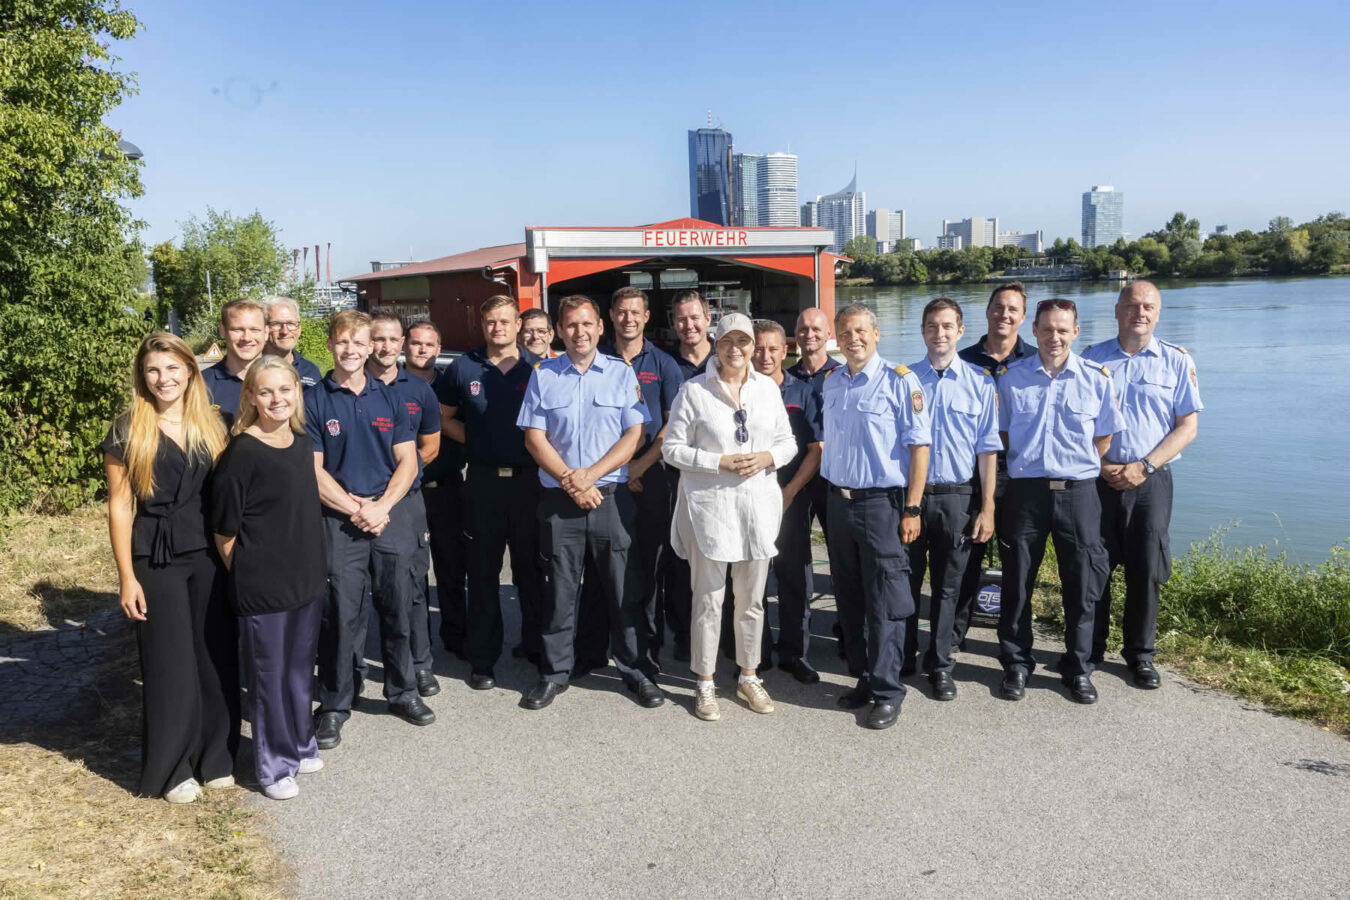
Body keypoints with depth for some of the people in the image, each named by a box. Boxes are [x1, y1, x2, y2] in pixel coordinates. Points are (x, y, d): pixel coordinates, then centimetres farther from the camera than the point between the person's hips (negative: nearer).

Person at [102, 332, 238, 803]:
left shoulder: (211, 426, 6)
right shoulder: (128, 430, -4)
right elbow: (119, 506, -4)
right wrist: (127, 577, -8)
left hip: (209, 556, 3)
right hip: (156, 561, -3)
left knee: (216, 658, 6)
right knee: (170, 665, 4)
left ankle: (215, 758, 23)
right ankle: (171, 768, 21)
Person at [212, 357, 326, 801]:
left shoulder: (302, 444, 5)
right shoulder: (241, 454, -17)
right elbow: (224, 531, -11)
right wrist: (246, 576, -3)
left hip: (307, 579, 7)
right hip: (262, 587, -6)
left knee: (300, 667, 19)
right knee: (268, 673, 7)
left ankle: (300, 746, 37)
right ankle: (274, 765, 22)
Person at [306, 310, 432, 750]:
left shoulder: (390, 399, 9)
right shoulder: (314, 401, 0)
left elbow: (407, 462, 6)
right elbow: (314, 470, -4)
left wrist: (381, 507, -8)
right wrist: (355, 509, -11)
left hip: (391, 515, 3)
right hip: (338, 521, -3)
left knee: (397, 609, 10)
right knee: (340, 615, 0)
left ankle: (402, 691, 26)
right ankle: (333, 705, 14)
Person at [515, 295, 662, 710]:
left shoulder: (622, 373, 4)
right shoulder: (543, 374, 5)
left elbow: (634, 434, -2)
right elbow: (534, 437, 1)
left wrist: (589, 474, -11)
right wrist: (570, 480, -10)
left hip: (612, 496, 0)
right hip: (559, 500, 0)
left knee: (624, 588, 5)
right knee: (558, 590, 7)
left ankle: (634, 669, 18)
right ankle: (554, 672, 20)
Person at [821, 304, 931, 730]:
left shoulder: (899, 380, -8)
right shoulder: (831, 383, 9)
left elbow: (918, 446, -10)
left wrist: (912, 509, -14)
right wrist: (830, 495, 11)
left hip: (881, 503, -6)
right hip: (838, 501, 6)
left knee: (884, 603, -1)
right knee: (849, 600, 13)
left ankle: (887, 691, 9)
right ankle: (863, 678, 27)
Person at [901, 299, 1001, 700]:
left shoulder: (980, 382, 2)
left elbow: (987, 449, 2)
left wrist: (987, 509, -2)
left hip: (957, 497, 0)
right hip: (910, 493, 0)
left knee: (947, 586, 10)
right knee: (906, 581, 7)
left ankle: (939, 664, 24)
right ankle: (901, 659, 24)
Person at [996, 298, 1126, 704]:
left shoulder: (1096, 378, 1)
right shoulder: (1012, 377, 2)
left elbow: (1105, 437, 10)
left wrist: (1080, 470, 6)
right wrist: (1024, 465, 6)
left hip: (1078, 492, 0)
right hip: (1025, 490, 0)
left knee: (1081, 586, 6)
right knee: (1017, 584, 6)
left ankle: (1078, 668, 23)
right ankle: (1016, 664, 21)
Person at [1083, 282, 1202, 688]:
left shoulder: (1177, 361, 3)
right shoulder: (1092, 358, 4)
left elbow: (1187, 426, 0)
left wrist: (1144, 466, -11)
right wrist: (1102, 465, -8)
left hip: (1151, 481, 0)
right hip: (1097, 478, 0)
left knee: (1146, 570, 3)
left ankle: (1140, 654, 19)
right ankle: (1088, 651, 17)